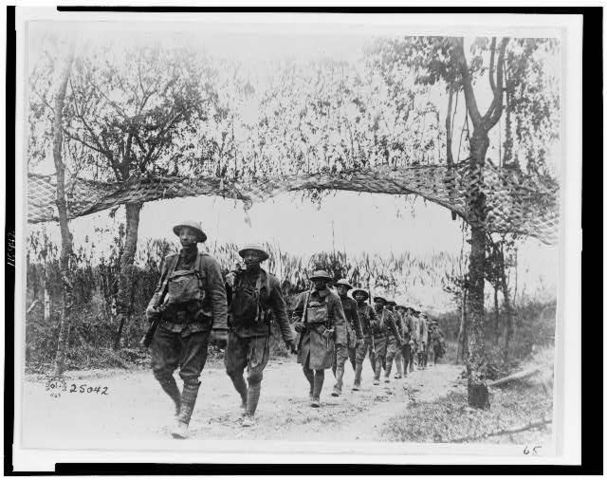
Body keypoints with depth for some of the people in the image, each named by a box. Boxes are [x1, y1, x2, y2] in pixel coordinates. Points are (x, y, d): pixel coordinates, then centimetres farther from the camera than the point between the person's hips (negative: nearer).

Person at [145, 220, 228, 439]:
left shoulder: (208, 263, -3)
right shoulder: (169, 262, 11)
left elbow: (219, 297, -6)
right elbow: (160, 289, 21)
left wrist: (220, 328, -12)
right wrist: (152, 306, 1)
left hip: (195, 328, -4)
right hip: (168, 325, 4)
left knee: (190, 375, -2)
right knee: (160, 369, 2)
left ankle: (182, 422, 2)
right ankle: (179, 402, 28)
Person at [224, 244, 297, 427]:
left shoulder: (270, 282, -1)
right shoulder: (234, 277, 3)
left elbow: (280, 311, 3)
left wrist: (288, 337, 0)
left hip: (259, 334, -3)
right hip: (236, 332, 3)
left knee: (254, 376, -5)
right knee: (233, 371, 11)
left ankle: (249, 415, 5)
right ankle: (245, 399, 38)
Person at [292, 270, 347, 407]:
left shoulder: (333, 298, 1)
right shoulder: (304, 297, 7)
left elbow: (340, 321, 0)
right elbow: (296, 313, 19)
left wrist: (340, 339, -9)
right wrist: (297, 324, -3)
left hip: (324, 336, -3)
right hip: (307, 335, 3)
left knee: (319, 368, -4)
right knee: (306, 366, 7)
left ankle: (316, 397, 9)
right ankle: (312, 386, 36)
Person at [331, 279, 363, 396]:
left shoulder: (351, 303, 5)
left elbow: (356, 320, 7)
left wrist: (359, 337, 4)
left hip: (346, 333, -3)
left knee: (340, 360, -12)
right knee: (333, 362, 3)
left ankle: (337, 388, -14)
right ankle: (340, 382, 23)